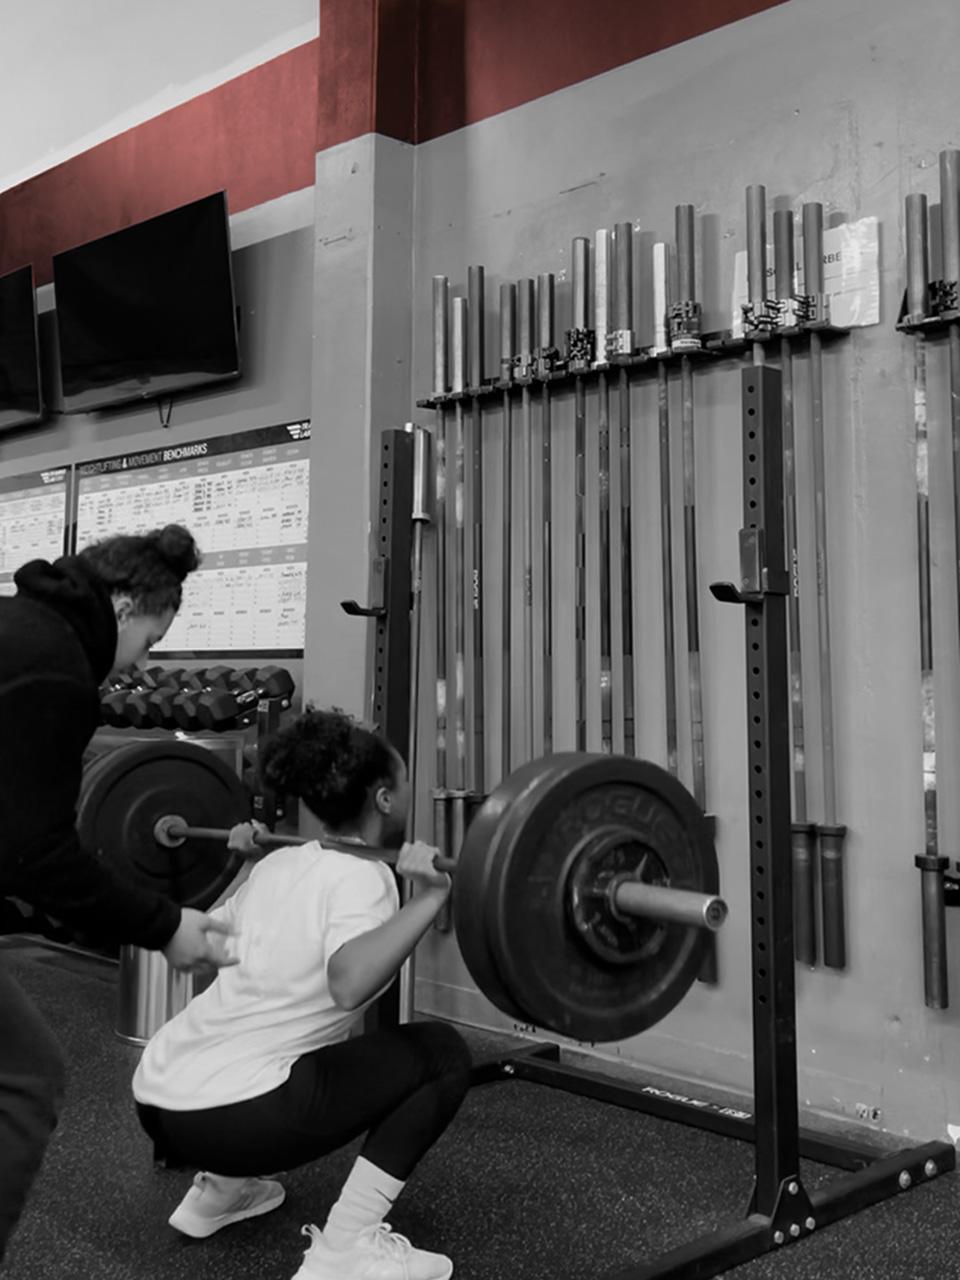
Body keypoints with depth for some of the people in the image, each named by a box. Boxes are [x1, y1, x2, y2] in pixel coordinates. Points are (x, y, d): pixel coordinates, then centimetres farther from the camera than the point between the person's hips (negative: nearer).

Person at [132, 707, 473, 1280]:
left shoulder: (280, 860, 12)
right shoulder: (362, 875, -11)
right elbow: (349, 983, -31)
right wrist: (430, 896, -31)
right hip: (226, 1117, -9)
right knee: (442, 1052, -5)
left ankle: (219, 1190, 32)